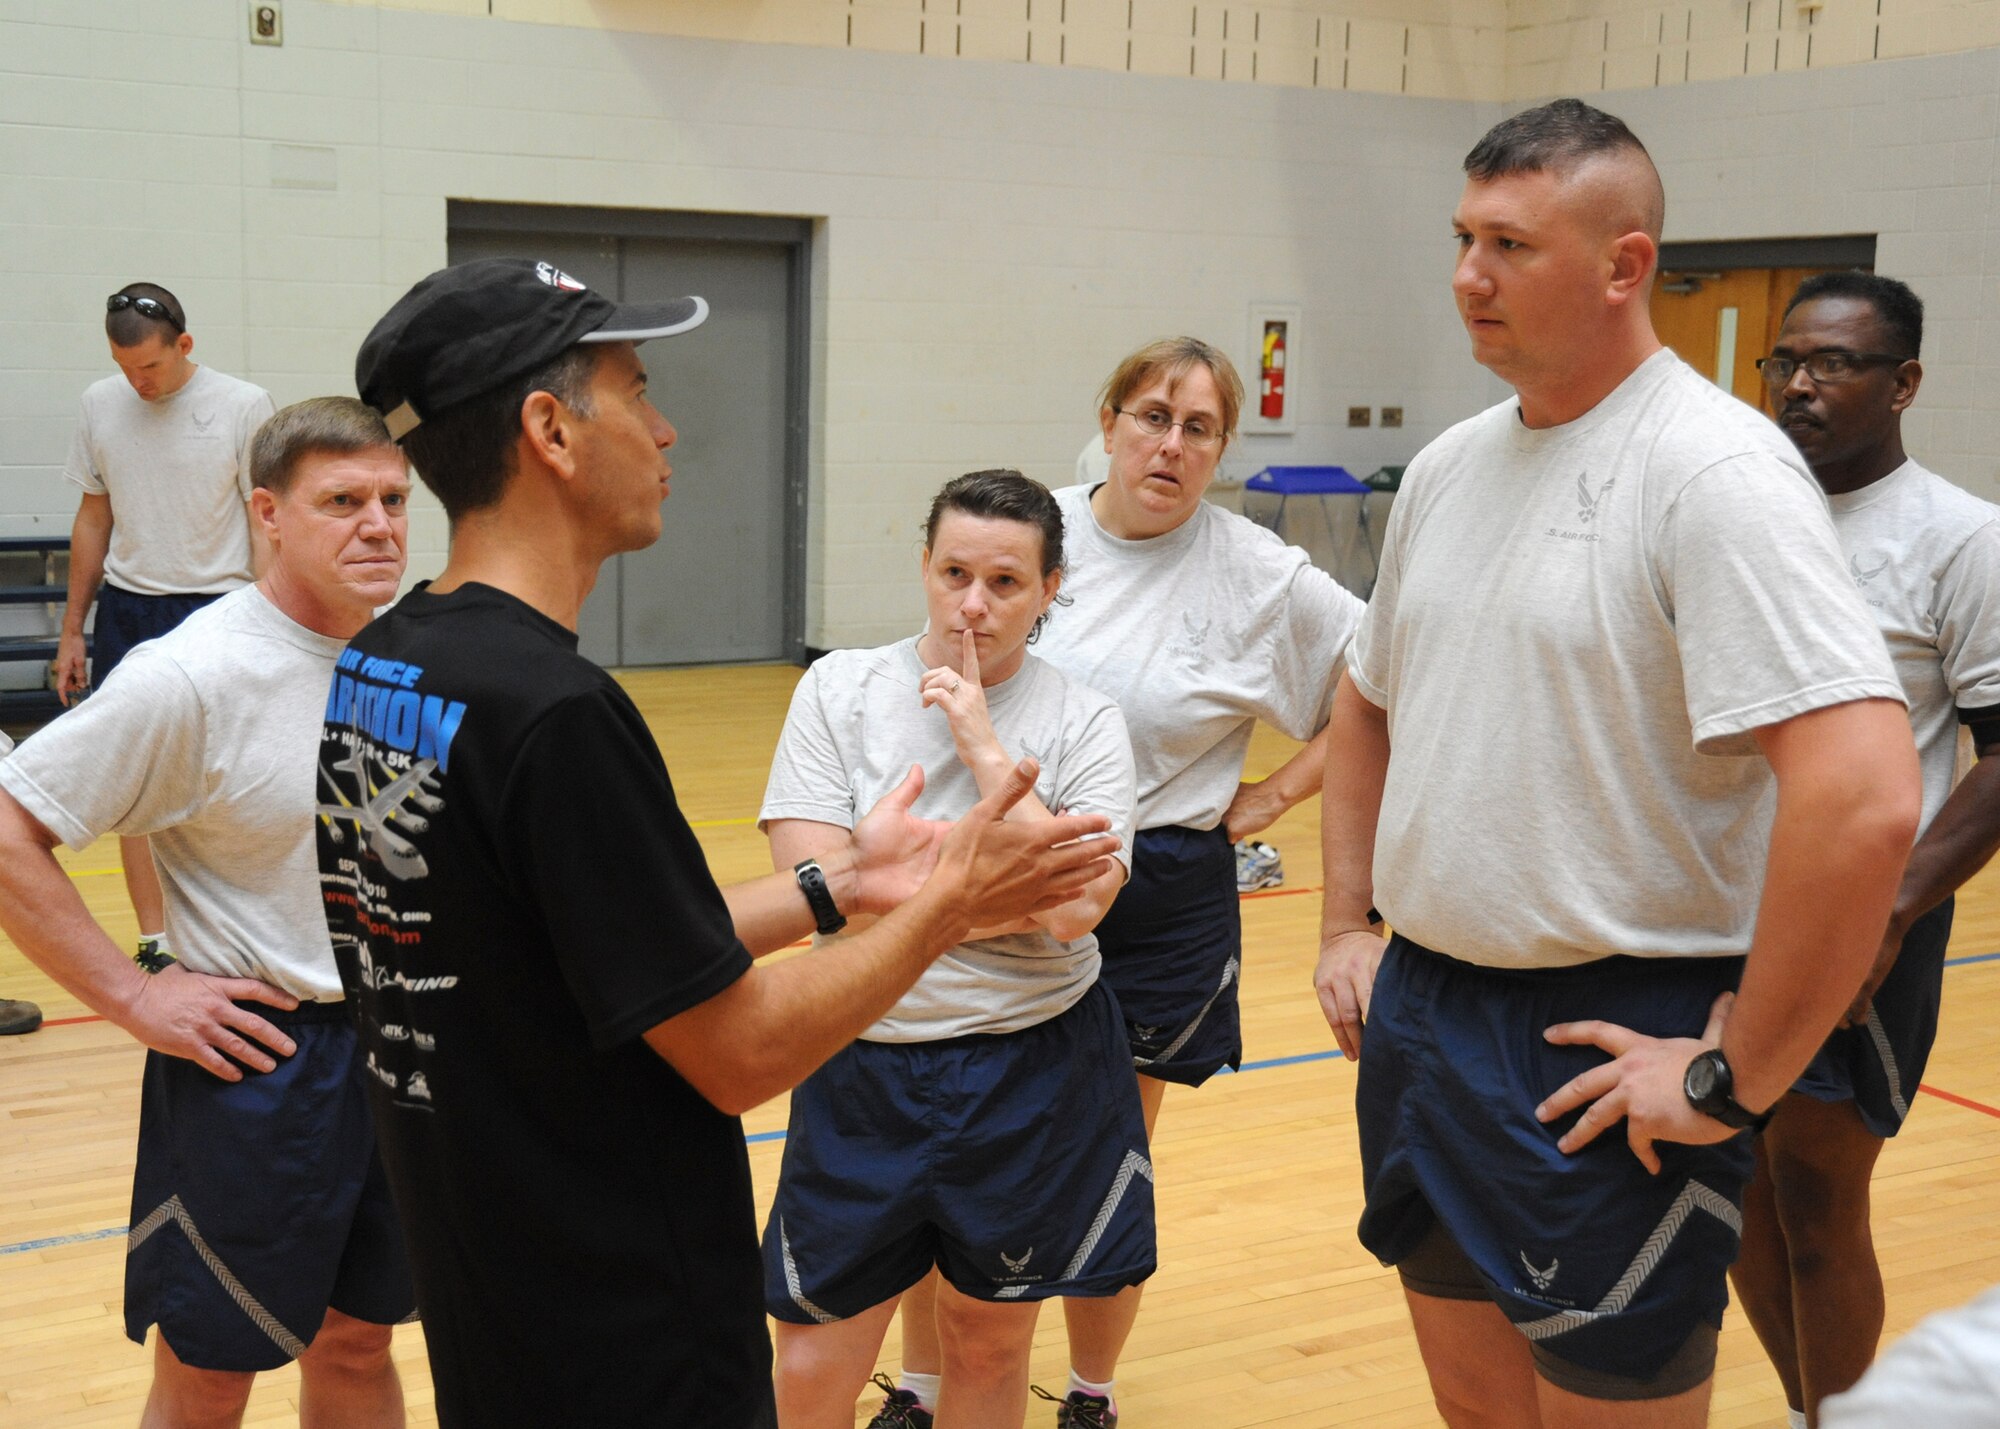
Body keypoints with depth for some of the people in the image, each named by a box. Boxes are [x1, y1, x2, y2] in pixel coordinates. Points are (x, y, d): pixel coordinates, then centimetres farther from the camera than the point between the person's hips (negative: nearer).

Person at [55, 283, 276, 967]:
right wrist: (71, 629, 13)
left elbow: (266, 525, -2)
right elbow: (93, 518, 13)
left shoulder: (243, 406, -6)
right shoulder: (100, 404, 6)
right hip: (126, 612, 4)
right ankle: (155, 942, 13)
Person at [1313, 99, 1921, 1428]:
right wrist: (1349, 926, 15)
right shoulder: (1449, 467, 8)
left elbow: (1865, 798, -27)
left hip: (1605, 1047, -7)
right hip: (1420, 1009, 7)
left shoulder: (1713, 469, -18)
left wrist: (1737, 1076, -22)